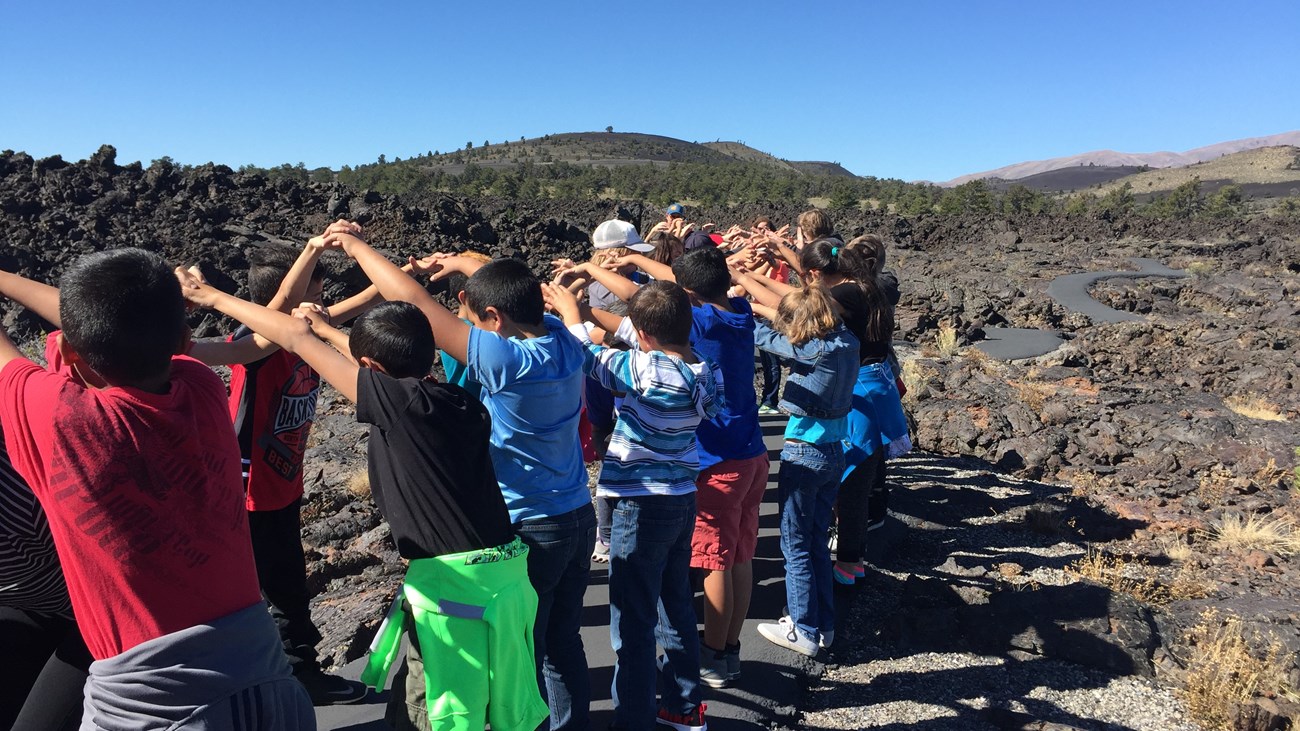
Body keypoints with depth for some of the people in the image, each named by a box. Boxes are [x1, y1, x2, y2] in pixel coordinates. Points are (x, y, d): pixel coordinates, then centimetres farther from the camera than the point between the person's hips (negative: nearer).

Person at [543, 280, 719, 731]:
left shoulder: (647, 369, -23)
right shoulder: (702, 368, -1)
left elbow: (593, 356, -7)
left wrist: (570, 312, 10)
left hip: (642, 505, -8)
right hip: (682, 499, 9)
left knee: (633, 623, 2)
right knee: (677, 606, 22)